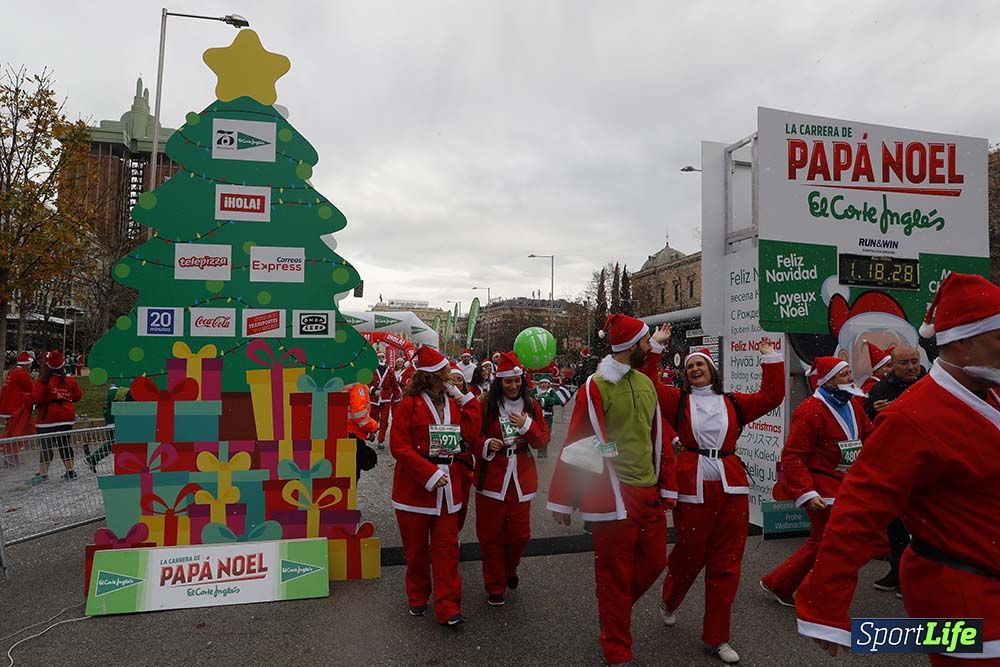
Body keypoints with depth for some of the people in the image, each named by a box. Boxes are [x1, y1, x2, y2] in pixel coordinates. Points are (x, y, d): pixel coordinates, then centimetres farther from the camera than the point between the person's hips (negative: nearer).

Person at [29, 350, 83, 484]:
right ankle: (70, 472, 13)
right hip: (67, 418, 4)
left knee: (46, 446, 0)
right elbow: (78, 396, 10)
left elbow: (35, 398, -15)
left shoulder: (43, 381, -11)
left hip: (48, 419, -4)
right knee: (65, 444, 12)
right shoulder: (69, 381, 2)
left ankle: (43, 474, -1)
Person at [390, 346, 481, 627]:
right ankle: (417, 598, 34)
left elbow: (471, 436, -4)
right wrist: (429, 473, -20)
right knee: (416, 549, 13)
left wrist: (467, 401, -7)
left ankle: (448, 609, 12)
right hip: (415, 487, -3)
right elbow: (399, 446, -14)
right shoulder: (410, 404, -9)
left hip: (448, 488, 3)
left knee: (446, 549, 5)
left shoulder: (455, 404, 6)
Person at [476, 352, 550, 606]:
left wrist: (528, 425, -13)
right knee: (491, 533, 6)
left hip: (521, 478, 2)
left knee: (520, 533, 7)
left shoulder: (531, 406, 3)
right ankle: (495, 587, 25)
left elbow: (543, 443, 4)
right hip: (492, 477, -2)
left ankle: (509, 570, 38)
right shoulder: (487, 405, -5)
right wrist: (486, 445, -18)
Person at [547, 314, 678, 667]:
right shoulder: (595, 387, -13)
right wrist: (562, 501, -9)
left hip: (649, 493, 7)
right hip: (614, 496, -7)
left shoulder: (646, 383, 9)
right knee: (616, 573, 6)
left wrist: (668, 487, 14)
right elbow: (577, 445, -12)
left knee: (654, 562, 16)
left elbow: (660, 438, 13)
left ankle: (614, 610, 42)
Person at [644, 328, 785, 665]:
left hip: (731, 487, 3)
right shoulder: (677, 400, 4)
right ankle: (669, 602, 41)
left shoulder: (734, 403, 12)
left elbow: (772, 396, 10)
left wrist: (770, 358, 7)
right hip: (693, 487, -3)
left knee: (725, 564, 7)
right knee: (688, 555, 8)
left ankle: (717, 637, 21)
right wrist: (655, 347, -7)